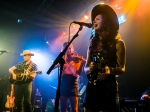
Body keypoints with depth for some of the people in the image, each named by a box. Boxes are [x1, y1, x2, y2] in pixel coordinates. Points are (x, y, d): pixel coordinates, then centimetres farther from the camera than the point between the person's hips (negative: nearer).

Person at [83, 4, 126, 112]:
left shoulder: (117, 43, -1)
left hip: (108, 89, -5)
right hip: (91, 88, 5)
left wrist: (110, 71, -26)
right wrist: (89, 68, -8)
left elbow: (122, 69, -6)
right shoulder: (93, 43, 14)